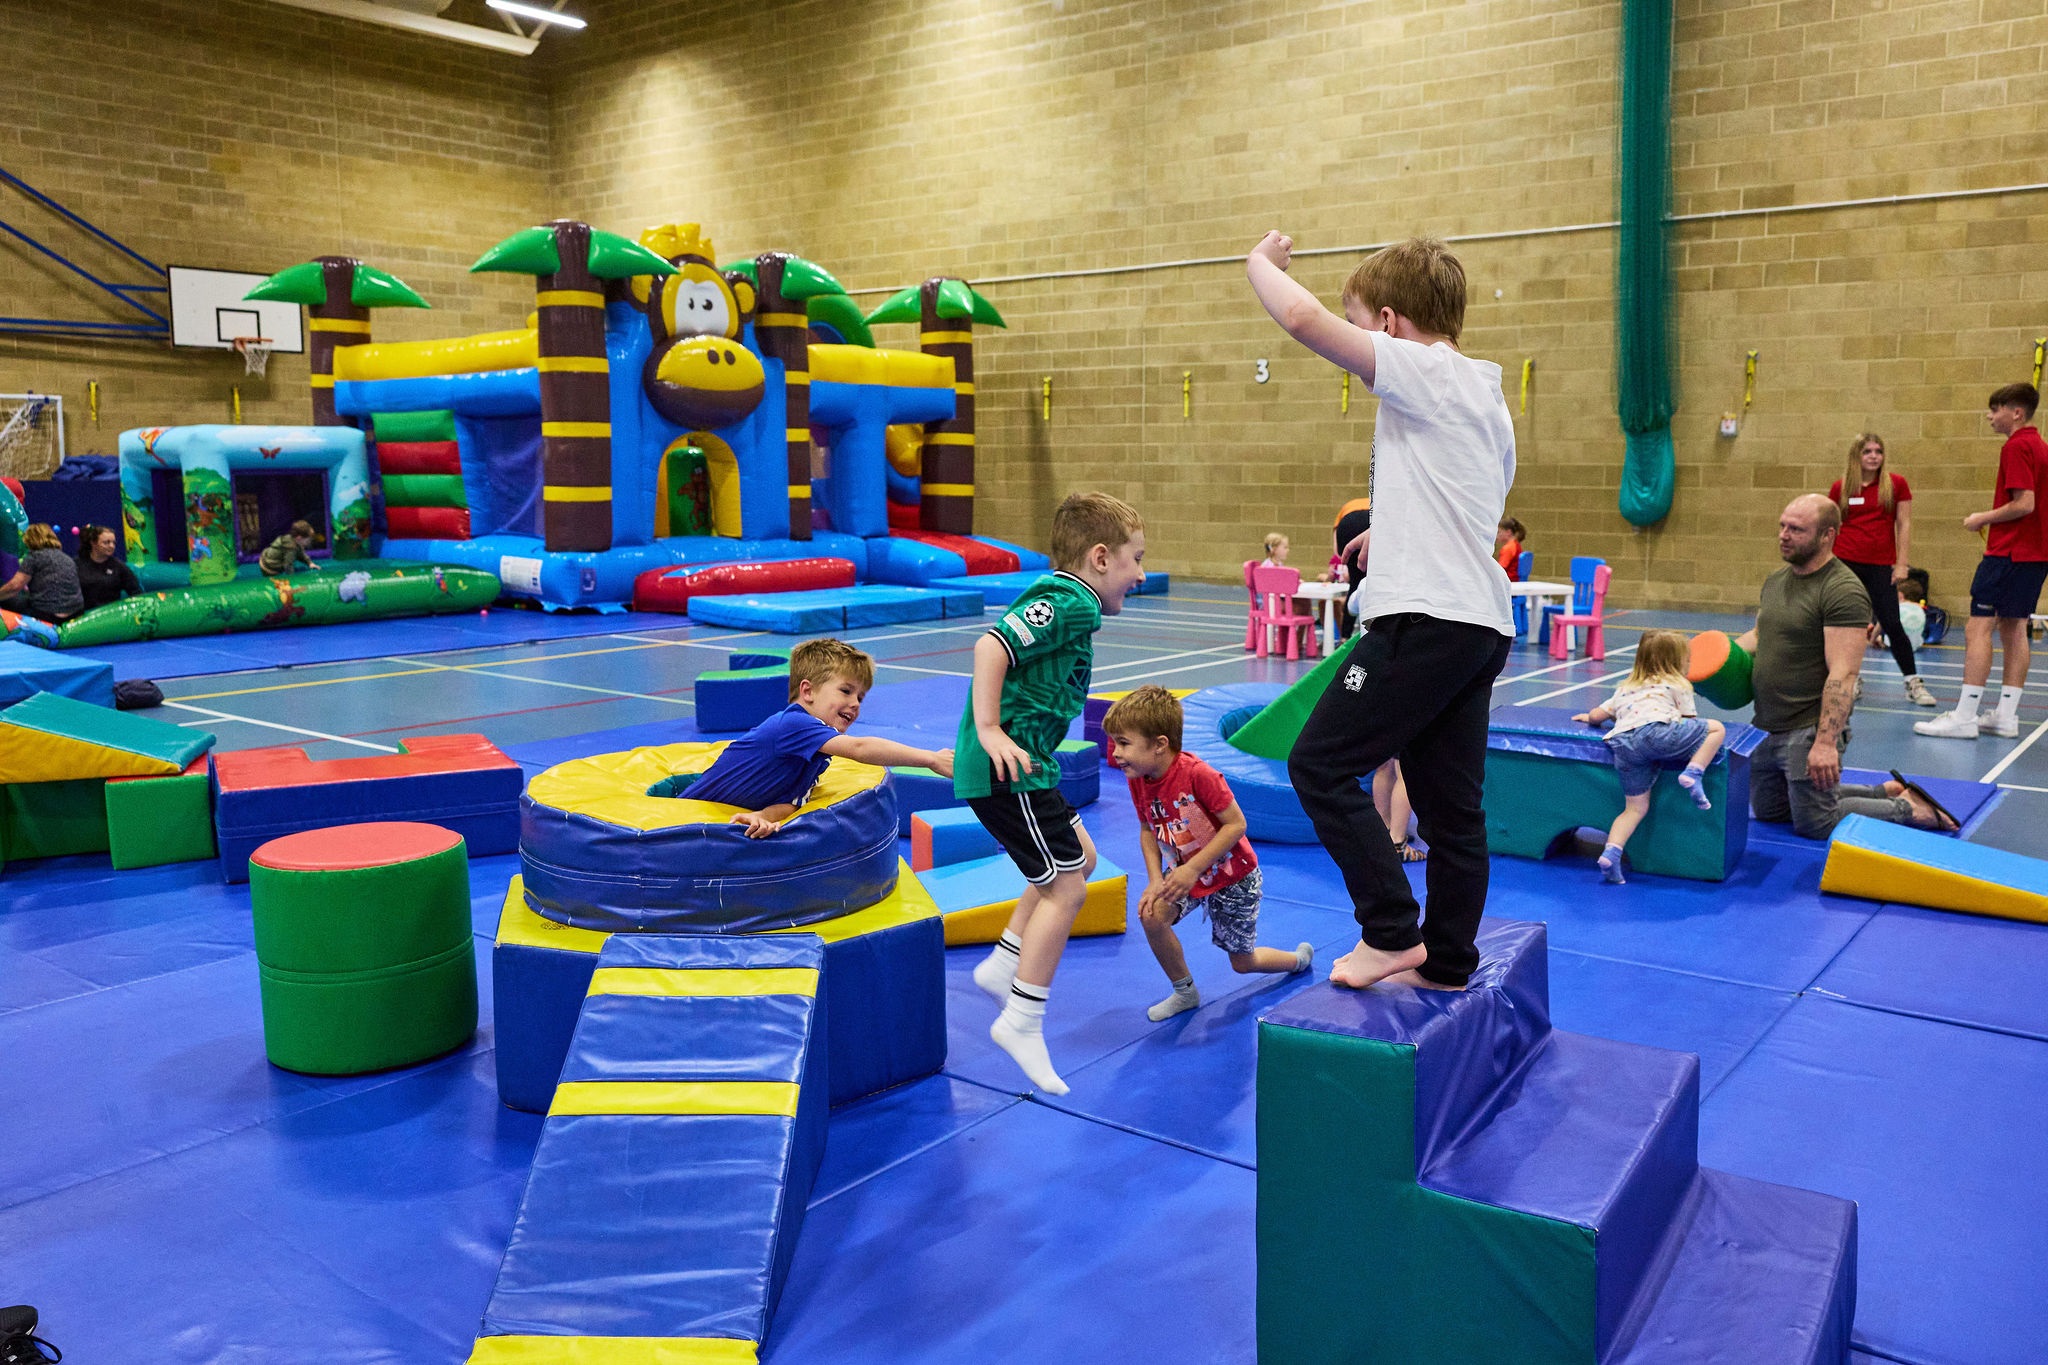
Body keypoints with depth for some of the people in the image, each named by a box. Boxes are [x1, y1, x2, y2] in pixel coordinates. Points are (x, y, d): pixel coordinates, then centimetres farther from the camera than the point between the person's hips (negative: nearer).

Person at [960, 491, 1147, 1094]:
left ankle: (1001, 966, 26)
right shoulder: (1068, 603, -16)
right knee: (1064, 886, -5)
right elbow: (990, 646, -27)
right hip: (1007, 772, -11)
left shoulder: (1063, 599, 16)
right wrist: (990, 732, -26)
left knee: (1079, 857, 22)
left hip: (1024, 767, 11)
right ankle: (1022, 1023, 3)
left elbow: (1010, 656, 24)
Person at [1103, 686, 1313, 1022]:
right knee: (1152, 915, -22)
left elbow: (1236, 824, -29)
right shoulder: (1137, 780, -14)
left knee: (1243, 962, 8)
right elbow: (1148, 831, 0)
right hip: (1183, 872, 5)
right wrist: (1155, 880, -15)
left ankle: (1299, 957, 42)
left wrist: (1192, 869, -31)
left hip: (1232, 876, -5)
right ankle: (1185, 991, 2)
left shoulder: (1197, 774, -34)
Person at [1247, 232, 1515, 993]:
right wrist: (1392, 529, 39)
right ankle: (1448, 964, 20)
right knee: (1450, 802, 13)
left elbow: (1304, 319, -18)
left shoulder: (1426, 372, -8)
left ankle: (1392, 932, 0)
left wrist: (1260, 263, 1)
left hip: (1426, 618, -10)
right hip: (1482, 622, 10)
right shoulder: (1485, 396, 21)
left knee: (1321, 764, -3)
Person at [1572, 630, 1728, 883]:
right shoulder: (1678, 685, 23)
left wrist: (1588, 717, 59)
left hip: (1622, 743, 5)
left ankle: (1611, 853, -11)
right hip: (1656, 730, -5)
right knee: (1717, 729, 9)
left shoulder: (1625, 689, 36)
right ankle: (1693, 773, -10)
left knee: (1635, 808, 9)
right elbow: (1690, 720, 23)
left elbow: (1596, 716, 37)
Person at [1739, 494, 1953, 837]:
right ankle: (1884, 792, 32)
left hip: (1809, 731, -9)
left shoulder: (1843, 590, -18)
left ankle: (1908, 808, 18)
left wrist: (1825, 742, -29)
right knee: (1769, 811, 21)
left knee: (1815, 825, -2)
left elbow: (1843, 673, -24)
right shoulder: (1775, 581, 10)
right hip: (1766, 728, 9)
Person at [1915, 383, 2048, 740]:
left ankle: (1964, 717, -11)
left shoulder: (2017, 447, -13)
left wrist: (1982, 519, -9)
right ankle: (2006, 716, 13)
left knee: (1978, 627, -9)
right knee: (2013, 630, 11)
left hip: (2008, 552, -10)